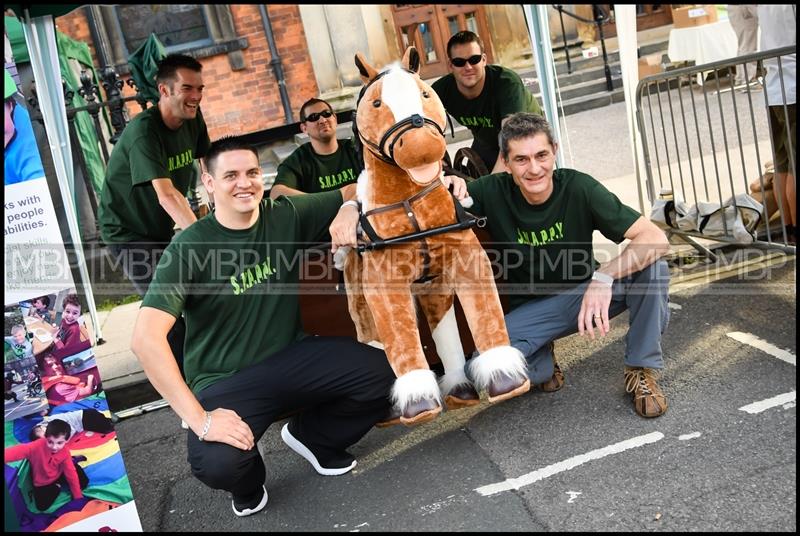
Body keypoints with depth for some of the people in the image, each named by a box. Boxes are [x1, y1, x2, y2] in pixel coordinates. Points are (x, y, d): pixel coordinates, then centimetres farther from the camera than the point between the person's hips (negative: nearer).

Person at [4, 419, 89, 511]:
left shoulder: (65, 452, -25)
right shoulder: (38, 446, -37)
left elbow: (71, 473, -17)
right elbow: (19, 451, -56)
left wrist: (78, 497, -14)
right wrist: (5, 456, -80)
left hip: (59, 475, 2)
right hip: (42, 484, -2)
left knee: (83, 482, -3)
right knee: (42, 506, -16)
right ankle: (57, 486, 11)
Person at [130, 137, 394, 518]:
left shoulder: (286, 217, -2)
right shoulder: (188, 248, -15)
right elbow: (146, 339, -24)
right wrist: (199, 418, -28)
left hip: (290, 359, 4)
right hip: (225, 382, -4)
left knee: (379, 371, -19)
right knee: (217, 463, -32)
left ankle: (311, 434, 14)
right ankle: (248, 483, 10)